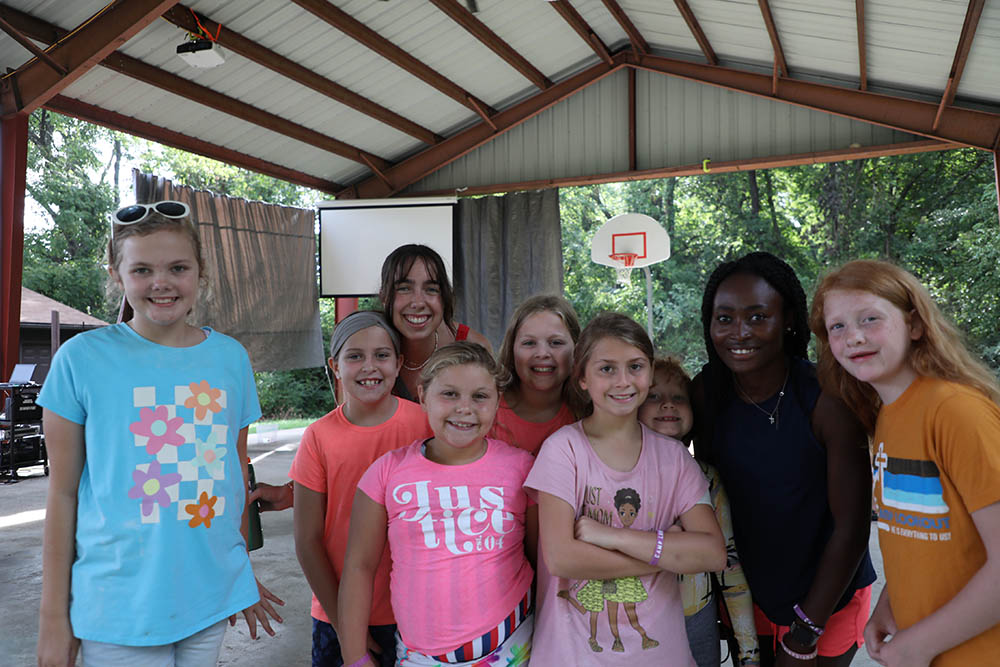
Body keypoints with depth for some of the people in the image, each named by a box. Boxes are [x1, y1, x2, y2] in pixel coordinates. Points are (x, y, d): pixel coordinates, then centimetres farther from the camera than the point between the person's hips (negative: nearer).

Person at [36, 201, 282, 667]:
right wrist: (54, 614, 0)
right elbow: (63, 492, -3)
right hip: (118, 606, -3)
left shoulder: (231, 357, 1)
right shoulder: (82, 358, -7)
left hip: (211, 596, 3)